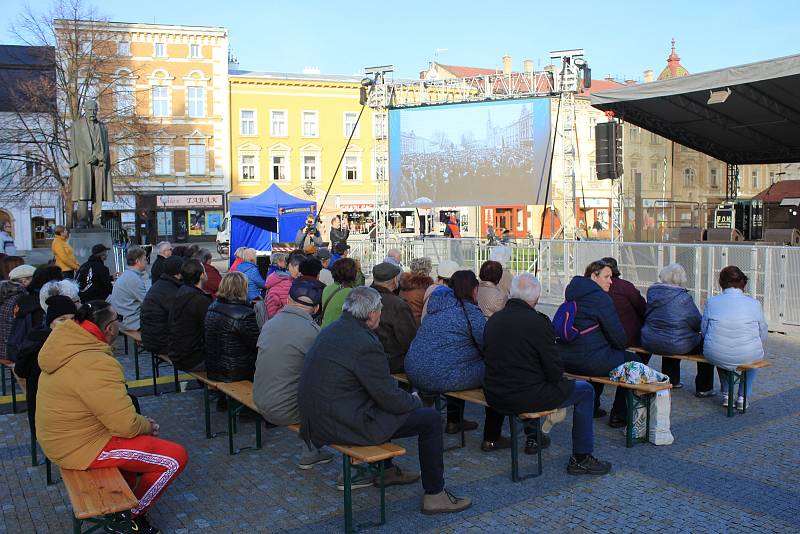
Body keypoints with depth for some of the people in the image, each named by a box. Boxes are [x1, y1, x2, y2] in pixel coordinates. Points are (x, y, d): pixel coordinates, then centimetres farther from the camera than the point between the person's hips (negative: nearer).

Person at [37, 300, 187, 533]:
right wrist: (148, 426, -6)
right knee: (175, 458, -7)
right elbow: (127, 426, -26)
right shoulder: (98, 366, -30)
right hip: (81, 448, -10)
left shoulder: (65, 340, -1)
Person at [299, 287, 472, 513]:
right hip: (344, 425, -10)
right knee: (430, 419, -1)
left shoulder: (330, 330, 7)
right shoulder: (366, 344, -22)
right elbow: (390, 397, -16)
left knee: (384, 406, 35)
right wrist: (414, 400, 5)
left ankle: (386, 470, 44)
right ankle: (434, 495, 9)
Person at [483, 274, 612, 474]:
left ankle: (533, 437, 45)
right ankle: (581, 459, 14)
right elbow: (555, 372, -15)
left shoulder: (493, 320, 2)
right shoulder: (538, 323, -18)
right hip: (524, 398, -7)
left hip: (494, 396, 7)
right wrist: (557, 374, 10)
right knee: (585, 391, 9)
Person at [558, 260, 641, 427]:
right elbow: (617, 334, -11)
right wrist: (623, 346, 13)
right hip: (590, 362, -9)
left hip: (565, 360, 9)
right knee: (632, 360, 13)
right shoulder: (600, 297, -12)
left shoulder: (572, 295, 14)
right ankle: (618, 416, 16)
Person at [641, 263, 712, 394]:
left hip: (649, 343, 6)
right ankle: (703, 389, 22)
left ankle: (671, 380, 44)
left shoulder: (652, 291, -2)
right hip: (675, 346, -6)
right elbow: (699, 324, -8)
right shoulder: (683, 297, -17)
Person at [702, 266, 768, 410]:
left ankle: (726, 395, 40)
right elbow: (763, 336, 4)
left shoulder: (711, 302, -3)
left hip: (715, 356, 0)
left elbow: (704, 330, 4)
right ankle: (742, 398, 33)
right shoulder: (754, 303, -3)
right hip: (747, 357, 0)